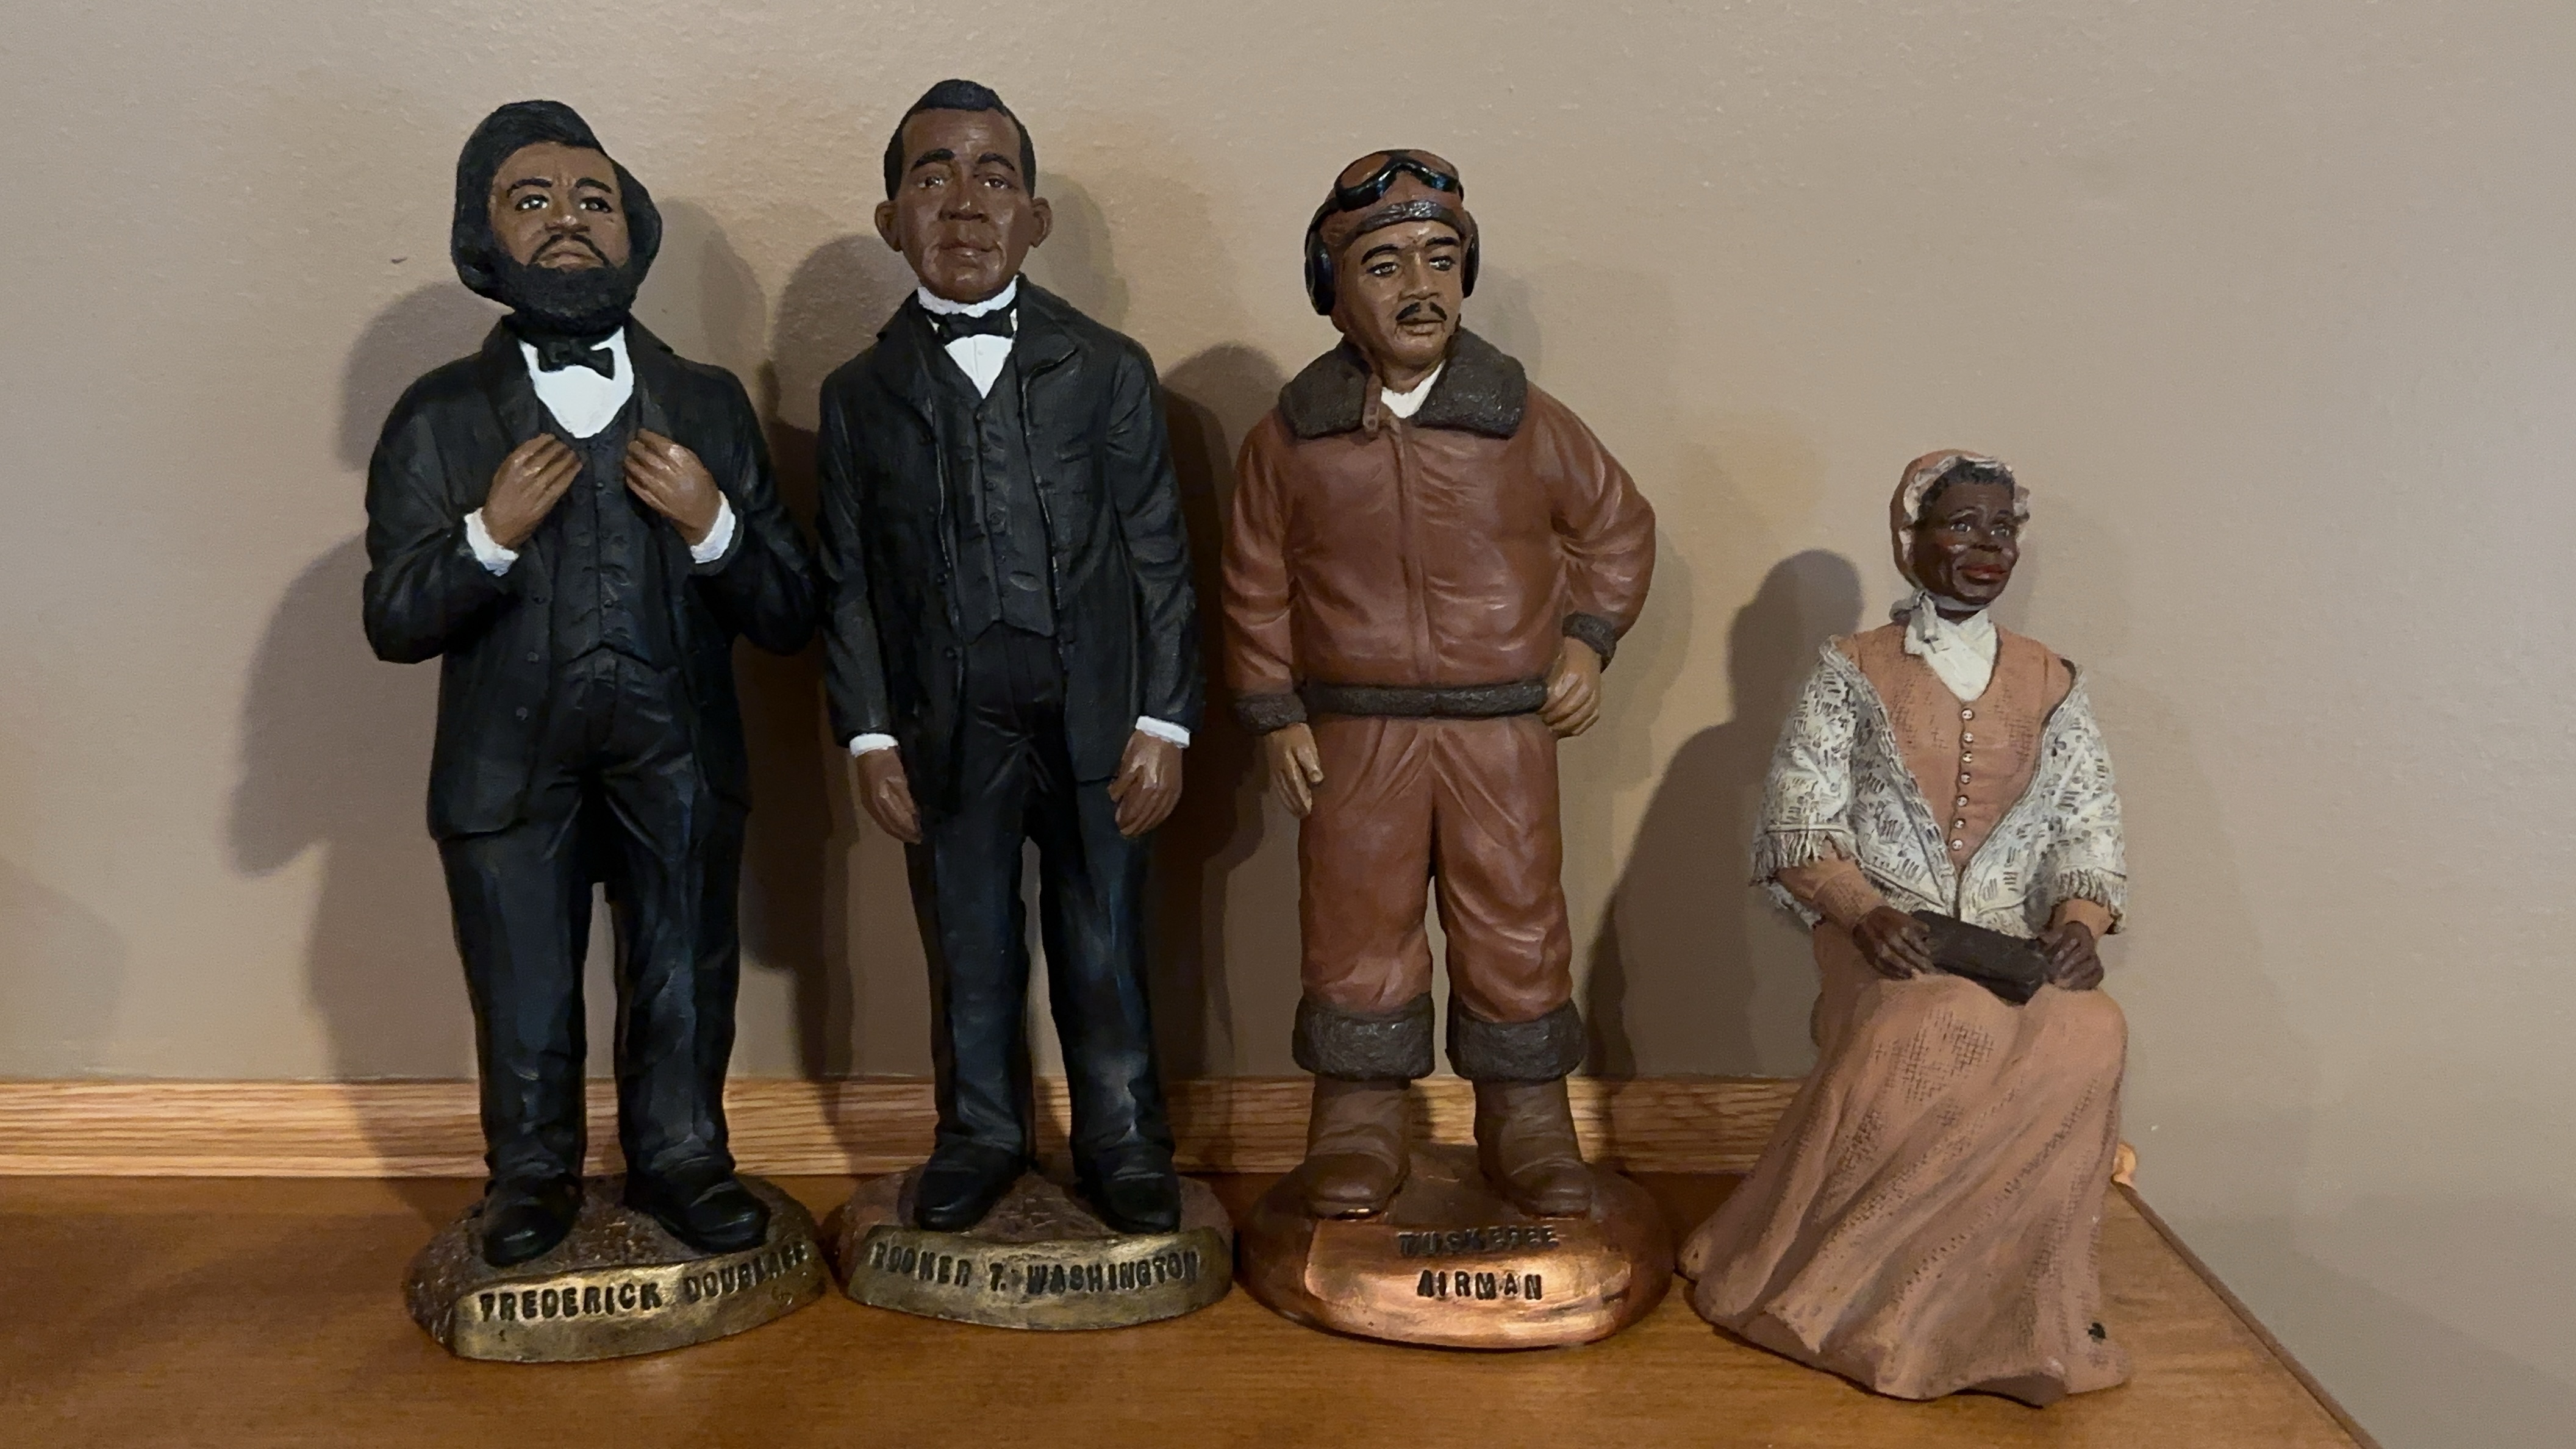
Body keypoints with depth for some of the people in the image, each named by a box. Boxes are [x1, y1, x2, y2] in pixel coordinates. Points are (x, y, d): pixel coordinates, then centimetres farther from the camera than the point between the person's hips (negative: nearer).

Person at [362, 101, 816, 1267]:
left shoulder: (710, 405, 5)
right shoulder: (439, 418, 2)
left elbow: (789, 616, 1)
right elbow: (393, 623, -2)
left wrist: (714, 526, -17)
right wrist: (490, 535, -17)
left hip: (680, 765, 1)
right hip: (511, 769, 0)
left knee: (685, 988, 13)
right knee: (524, 1005, 13)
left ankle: (679, 1159, 34)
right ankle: (532, 1175, 36)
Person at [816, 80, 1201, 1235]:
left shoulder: (1108, 371, 3)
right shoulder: (860, 394, 6)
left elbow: (1158, 558, 1)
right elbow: (849, 580, 5)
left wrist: (1163, 723, -5)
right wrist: (869, 736, -2)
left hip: (1094, 723, -1)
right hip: (947, 736, 1)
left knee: (1104, 954, 8)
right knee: (969, 955, 12)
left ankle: (1122, 1144, 25)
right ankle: (980, 1137, 31)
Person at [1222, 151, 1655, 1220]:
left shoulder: (1528, 424, -1)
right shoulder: (1290, 439, -1)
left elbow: (1619, 527, 13)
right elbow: (1255, 588, 5)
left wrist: (1587, 638, 2)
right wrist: (1274, 715, 0)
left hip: (1504, 727, 0)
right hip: (1352, 733, 0)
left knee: (1516, 928, 6)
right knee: (1355, 930, 5)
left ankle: (1530, 1125, 22)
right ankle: (1358, 1130, 19)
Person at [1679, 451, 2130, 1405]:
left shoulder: (2052, 687, 14)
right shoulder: (1853, 673, 5)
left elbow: (2089, 835, 10)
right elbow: (1798, 827, -1)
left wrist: (2078, 920, -11)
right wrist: (1865, 912, -19)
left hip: (2017, 945, 3)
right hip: (1886, 939, -2)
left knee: (2086, 1040, -32)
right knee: (1941, 1035, -36)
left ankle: (2014, 1305, -14)